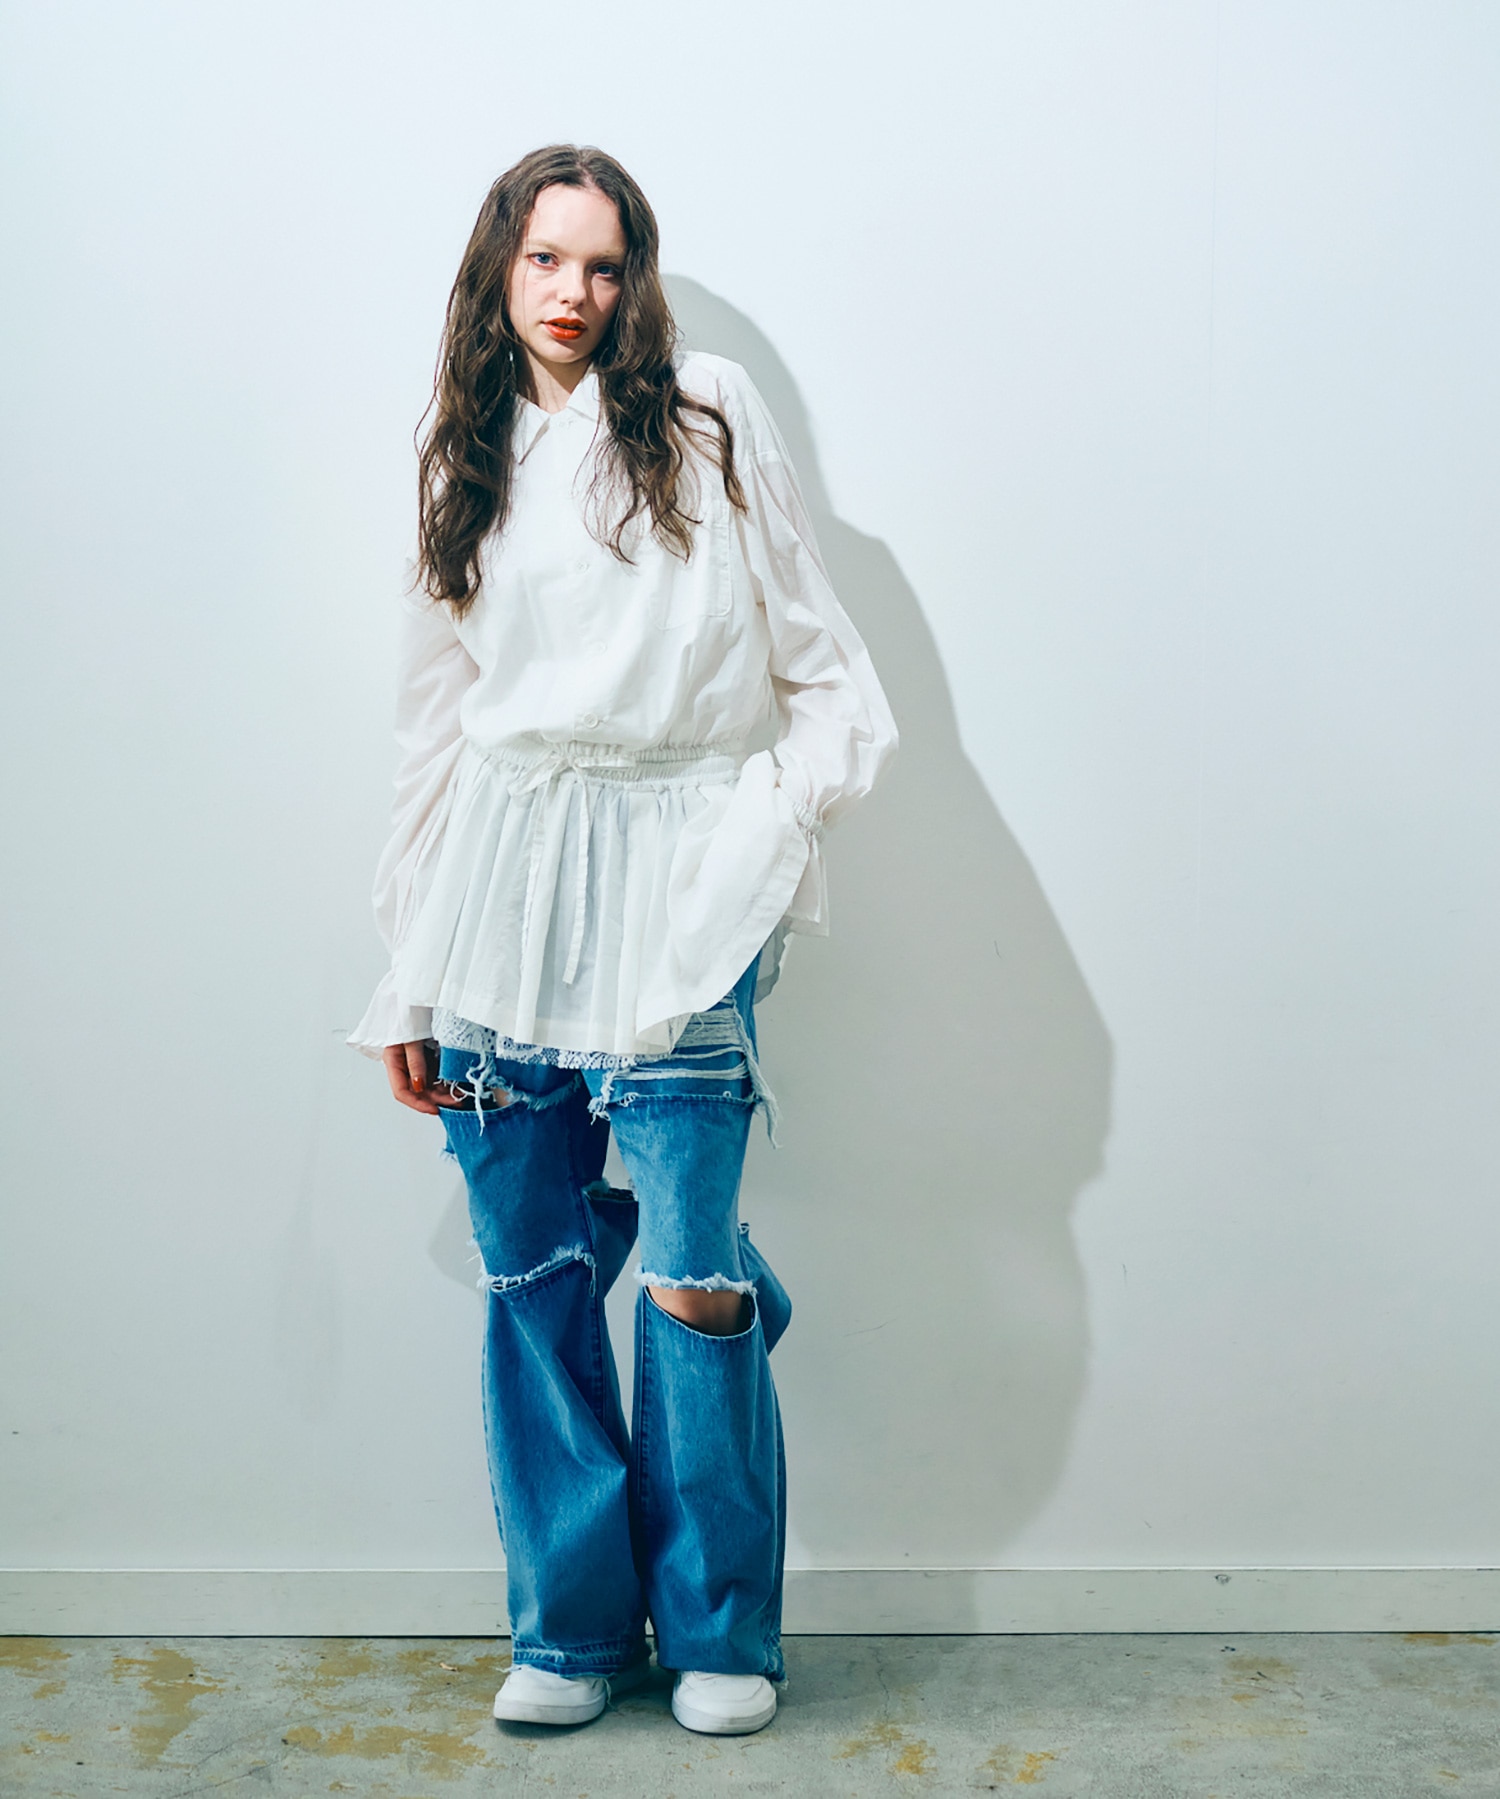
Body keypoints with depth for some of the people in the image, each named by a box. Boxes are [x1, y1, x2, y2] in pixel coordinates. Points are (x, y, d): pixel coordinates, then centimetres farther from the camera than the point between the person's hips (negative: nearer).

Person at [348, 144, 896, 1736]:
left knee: (690, 1274, -6)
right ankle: (570, 1622, 20)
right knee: (530, 1274, 4)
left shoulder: (706, 416, 8)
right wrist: (409, 978, 13)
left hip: (675, 877, -3)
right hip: (507, 867, 3)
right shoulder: (466, 465, 16)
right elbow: (438, 721, 15)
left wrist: (794, 796, -6)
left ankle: (719, 1632, 15)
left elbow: (813, 647, 9)